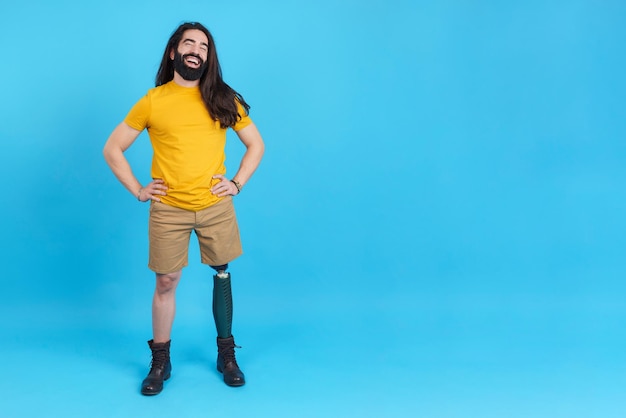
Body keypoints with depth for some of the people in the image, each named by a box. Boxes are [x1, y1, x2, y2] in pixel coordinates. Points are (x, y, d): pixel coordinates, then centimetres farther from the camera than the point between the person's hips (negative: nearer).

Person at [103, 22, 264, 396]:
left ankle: (227, 354, 25)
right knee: (166, 283, 6)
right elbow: (112, 149, 7)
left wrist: (237, 183, 0)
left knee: (222, 275, 9)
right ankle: (160, 361, 22)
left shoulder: (223, 99, 3)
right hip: (168, 209, -1)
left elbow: (256, 144, 11)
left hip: (216, 206, 1)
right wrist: (138, 190, -1)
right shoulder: (152, 101, 0)